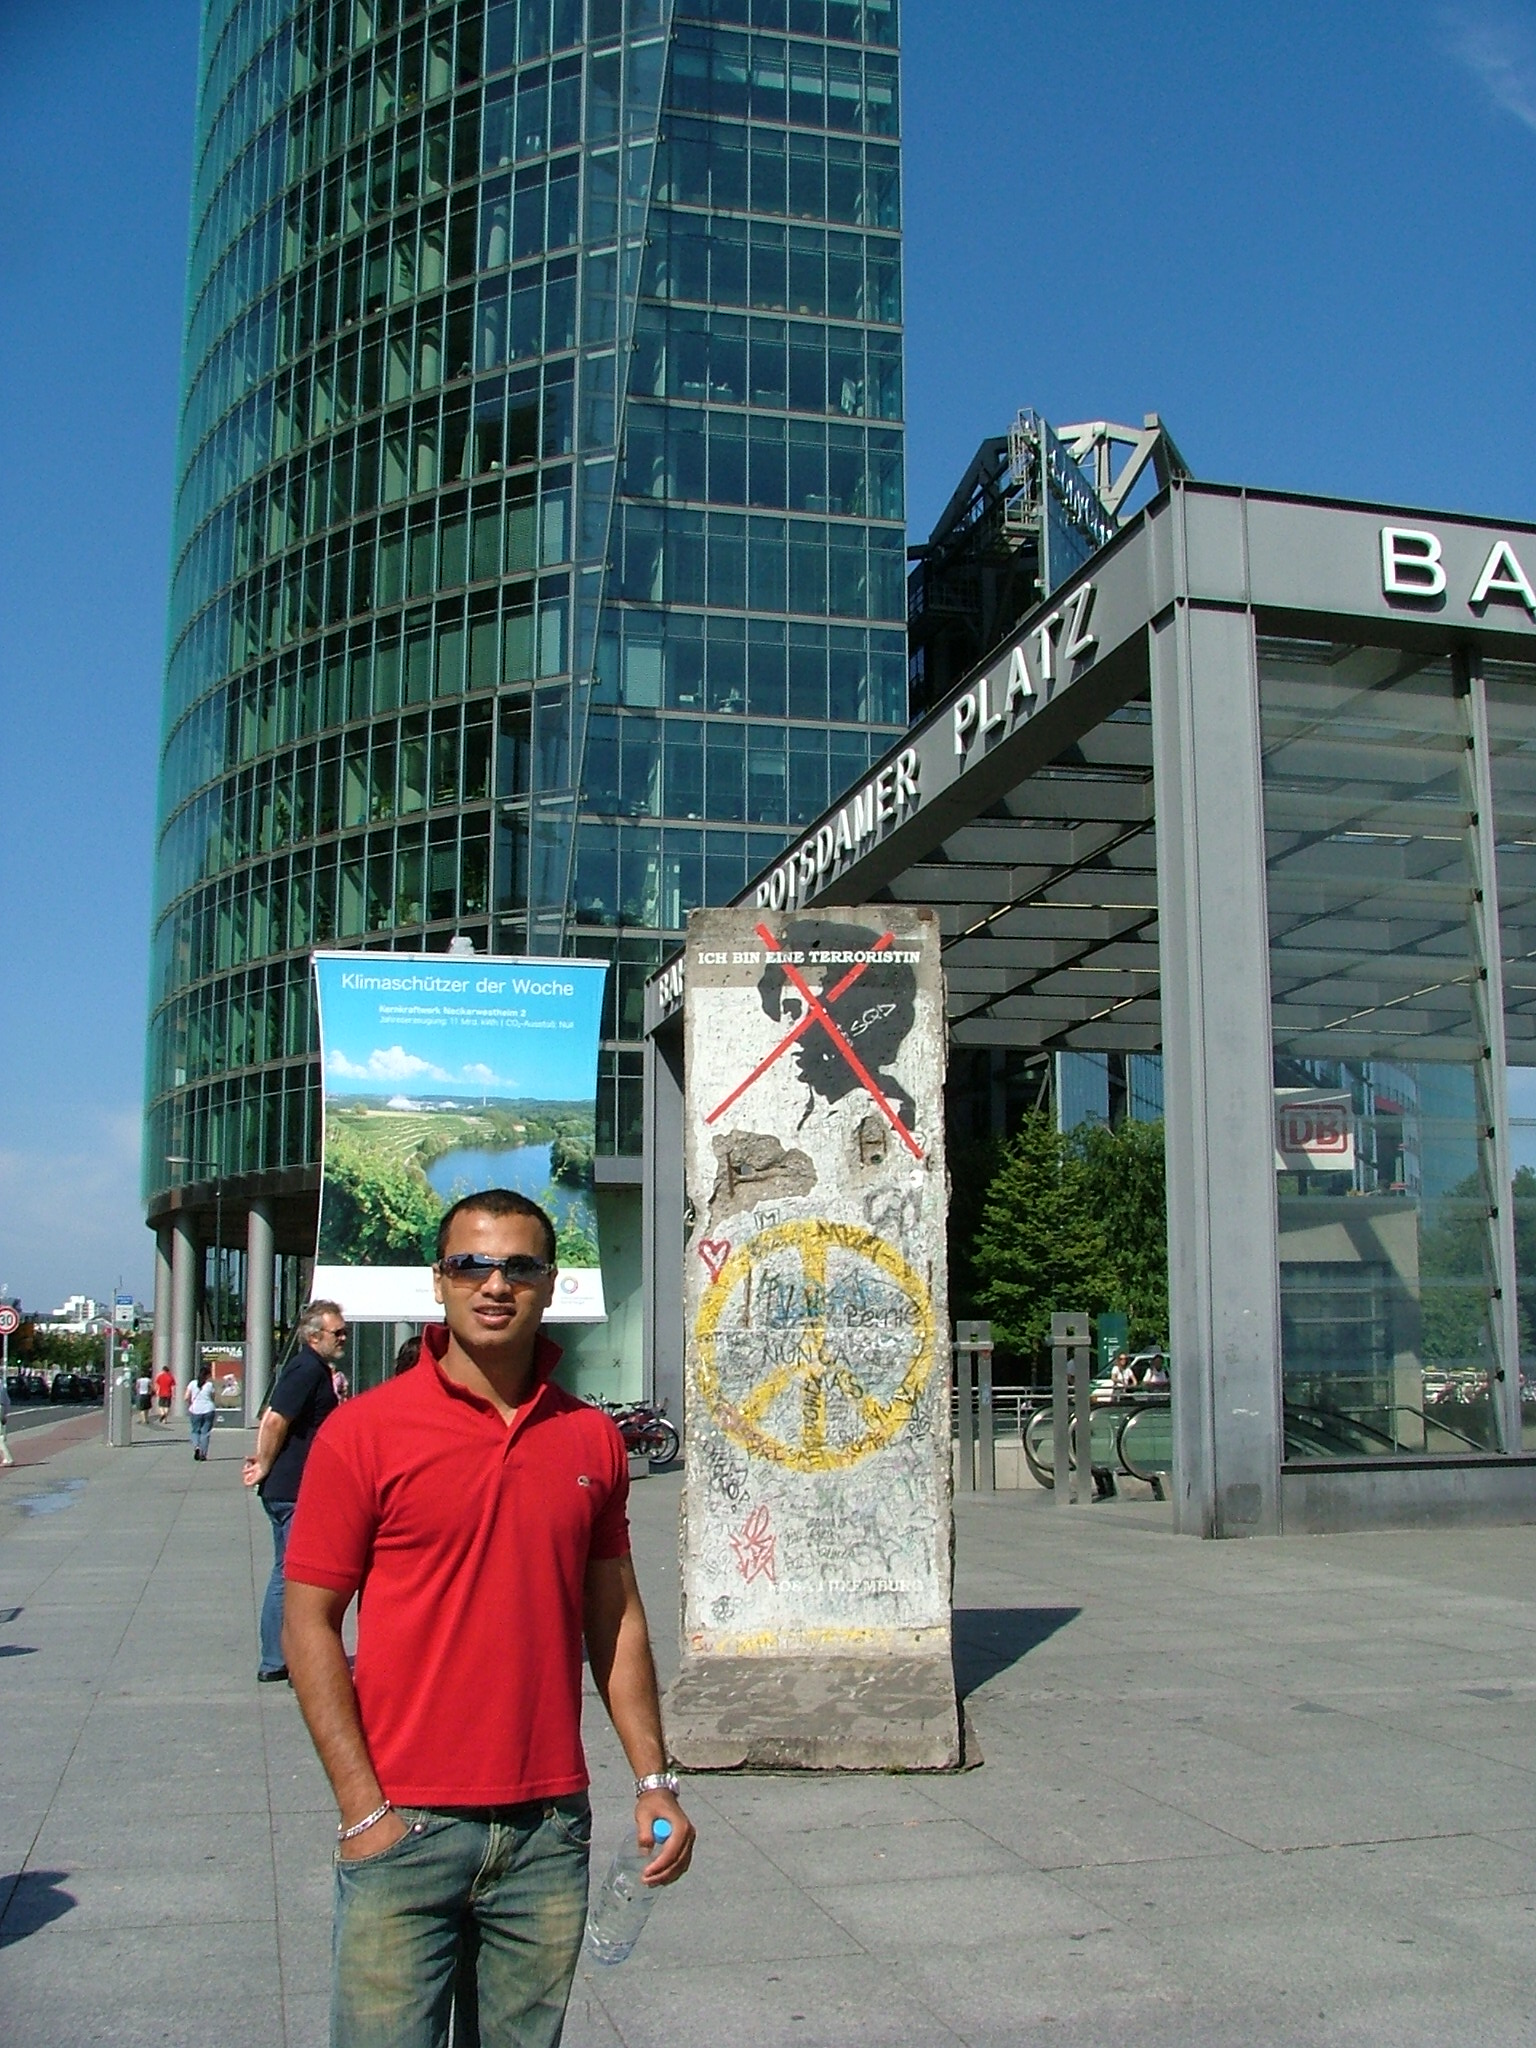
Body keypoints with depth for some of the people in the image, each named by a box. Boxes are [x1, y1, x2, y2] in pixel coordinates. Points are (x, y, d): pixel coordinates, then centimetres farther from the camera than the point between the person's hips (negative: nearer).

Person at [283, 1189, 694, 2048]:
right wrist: (364, 1808, -10)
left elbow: (615, 1617, 12)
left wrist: (654, 1780, 7)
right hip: (405, 1825, -3)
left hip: (551, 1825, 3)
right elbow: (310, 1628, -5)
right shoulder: (365, 1432, -6)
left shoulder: (592, 1438, 5)